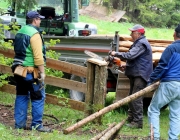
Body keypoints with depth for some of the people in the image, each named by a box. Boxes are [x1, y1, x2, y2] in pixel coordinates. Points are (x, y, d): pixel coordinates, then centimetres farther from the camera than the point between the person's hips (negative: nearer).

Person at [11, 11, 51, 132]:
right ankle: (37, 125, 1)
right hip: (31, 72, -9)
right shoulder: (34, 34, -16)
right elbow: (38, 56, -21)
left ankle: (19, 123, 14)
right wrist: (42, 72, -16)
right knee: (38, 97, -1)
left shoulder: (20, 32, 12)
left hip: (19, 70, 9)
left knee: (21, 96, 13)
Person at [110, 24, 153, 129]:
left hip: (140, 76, -11)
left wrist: (116, 54, -13)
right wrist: (126, 65, 18)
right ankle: (131, 118, 23)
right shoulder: (139, 43, 19)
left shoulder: (142, 44, -16)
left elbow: (130, 55, -24)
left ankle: (138, 121, -12)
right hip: (135, 75, 11)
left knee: (136, 99, -13)